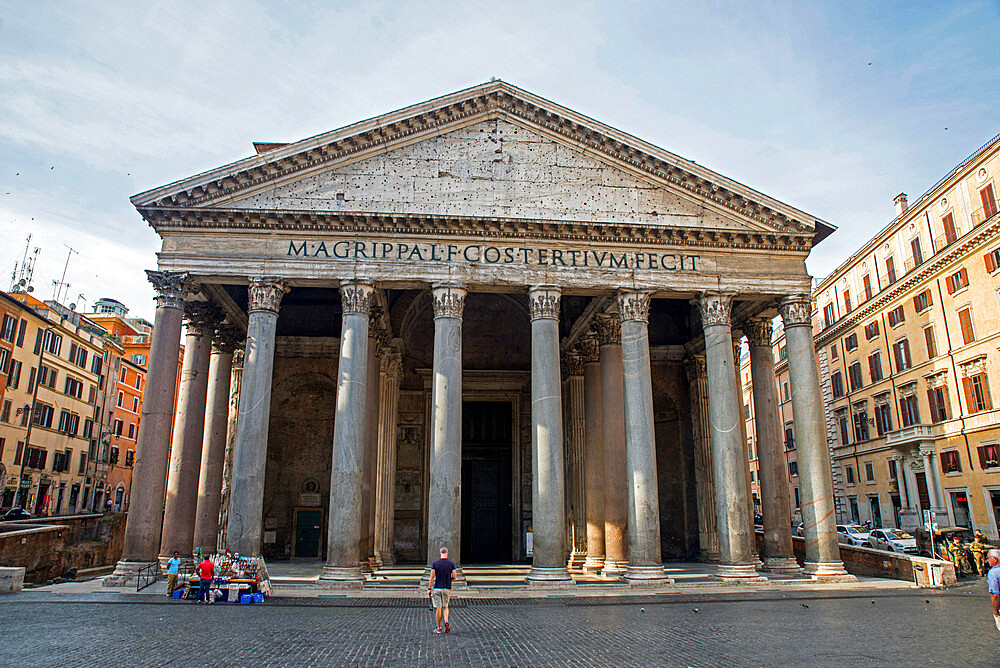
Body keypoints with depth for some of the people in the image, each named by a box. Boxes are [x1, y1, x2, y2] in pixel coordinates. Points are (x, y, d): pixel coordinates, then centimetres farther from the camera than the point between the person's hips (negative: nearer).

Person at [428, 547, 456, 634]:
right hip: (447, 588, 1)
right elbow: (454, 576, -4)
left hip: (437, 588, -1)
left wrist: (429, 588, -2)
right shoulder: (451, 563, -1)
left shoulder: (435, 563, -3)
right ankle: (446, 621, -7)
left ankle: (439, 628, 9)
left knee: (438, 608, 4)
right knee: (445, 607, 17)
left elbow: (432, 576, -7)